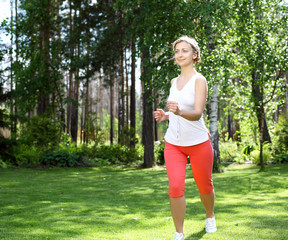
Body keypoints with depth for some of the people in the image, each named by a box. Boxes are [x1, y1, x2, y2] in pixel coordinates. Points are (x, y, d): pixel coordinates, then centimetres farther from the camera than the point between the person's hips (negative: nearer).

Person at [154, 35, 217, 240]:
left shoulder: (199, 80, -12)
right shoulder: (174, 81, 7)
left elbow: (197, 113, -25)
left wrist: (180, 112, -45)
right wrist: (165, 115, 0)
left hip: (198, 143, -4)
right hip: (173, 144, 4)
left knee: (205, 186, 12)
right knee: (175, 186, -14)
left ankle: (210, 217, 44)